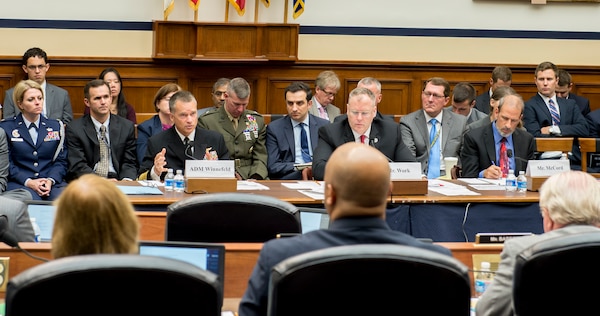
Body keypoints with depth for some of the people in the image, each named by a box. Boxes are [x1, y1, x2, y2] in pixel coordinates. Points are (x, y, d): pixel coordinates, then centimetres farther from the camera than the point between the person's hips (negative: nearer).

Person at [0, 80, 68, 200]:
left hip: (52, 183, 2)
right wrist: (28, 182, -13)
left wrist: (51, 180, -9)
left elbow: (61, 160, 12)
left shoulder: (56, 126, 17)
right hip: (19, 184, -2)